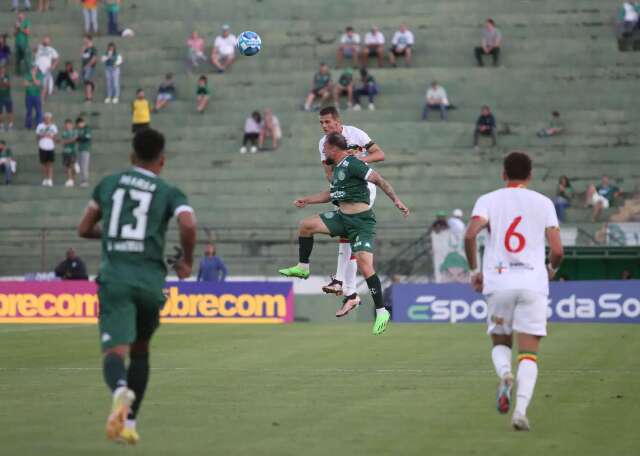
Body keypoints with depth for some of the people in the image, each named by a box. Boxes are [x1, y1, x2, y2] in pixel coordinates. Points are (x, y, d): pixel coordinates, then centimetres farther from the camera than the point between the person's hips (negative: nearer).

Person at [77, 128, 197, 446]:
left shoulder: (109, 184, 13)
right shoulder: (169, 193, 6)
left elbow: (84, 229, 17)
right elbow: (188, 225, -14)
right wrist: (187, 261, 3)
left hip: (113, 279, 0)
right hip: (150, 281, 0)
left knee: (114, 351, -13)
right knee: (140, 351, 22)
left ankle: (120, 390, -47)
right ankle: (128, 424, 22)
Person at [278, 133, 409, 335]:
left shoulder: (352, 164, -14)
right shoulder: (337, 167, 15)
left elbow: (378, 180, -18)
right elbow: (332, 193, 30)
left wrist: (396, 200, -26)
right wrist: (307, 200, 32)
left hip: (361, 221, -9)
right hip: (343, 217, 9)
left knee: (364, 263, -18)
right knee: (306, 225, 0)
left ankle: (381, 312, -13)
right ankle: (302, 268, 15)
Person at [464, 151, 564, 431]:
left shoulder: (488, 200, 6)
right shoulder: (543, 203, 7)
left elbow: (470, 235, -11)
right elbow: (557, 250, 1)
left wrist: (474, 270, 4)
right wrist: (552, 269, 24)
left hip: (498, 283, 1)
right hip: (533, 283, -1)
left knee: (500, 342, 20)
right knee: (529, 353, 0)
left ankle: (505, 375, -13)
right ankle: (521, 409, -18)